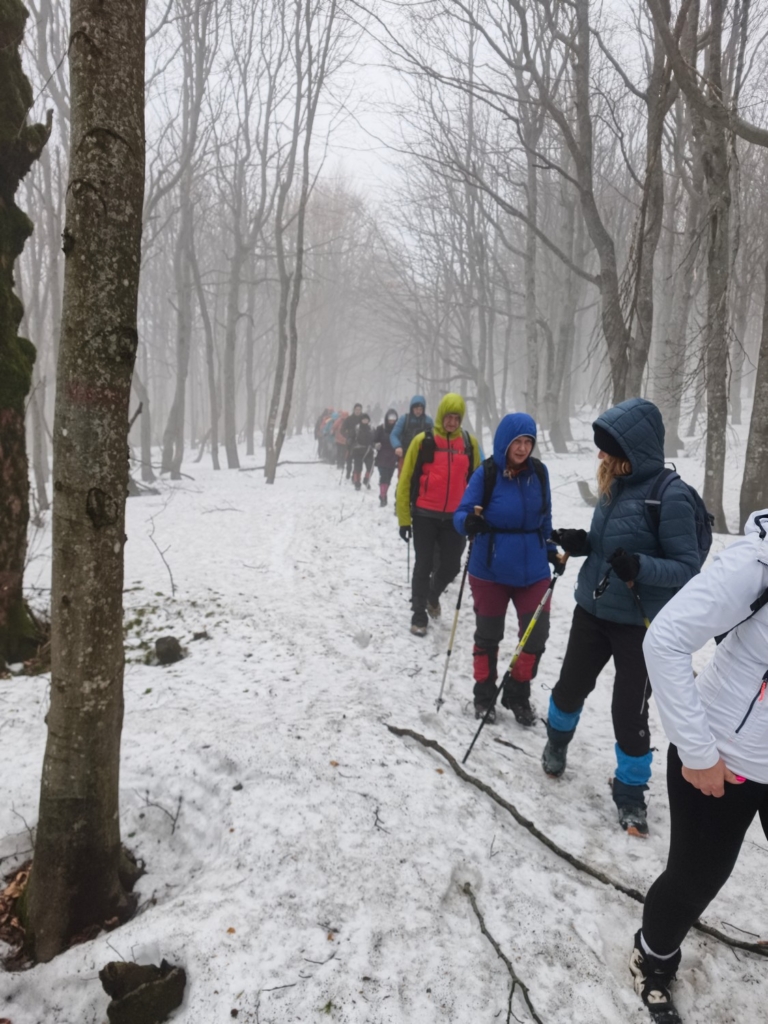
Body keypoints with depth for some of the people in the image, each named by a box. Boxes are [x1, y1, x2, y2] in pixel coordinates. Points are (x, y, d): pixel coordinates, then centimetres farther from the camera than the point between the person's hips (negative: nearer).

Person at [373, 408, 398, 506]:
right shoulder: (381, 428, -2)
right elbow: (374, 440, 0)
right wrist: (376, 445, -22)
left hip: (392, 459, 2)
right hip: (382, 458, -2)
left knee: (388, 478, 7)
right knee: (383, 477, -12)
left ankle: (383, 496, 22)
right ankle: (383, 497, -9)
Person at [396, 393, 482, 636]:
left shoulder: (469, 443, 2)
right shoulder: (423, 441, -7)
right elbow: (405, 480, -4)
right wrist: (404, 518, -5)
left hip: (455, 517, 3)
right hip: (425, 516, -3)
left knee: (451, 566, 9)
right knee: (423, 566, 4)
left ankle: (433, 595, 40)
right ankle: (419, 614, 19)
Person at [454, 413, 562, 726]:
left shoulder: (538, 472, 0)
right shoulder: (486, 474, -12)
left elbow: (544, 518, 12)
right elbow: (461, 514, -11)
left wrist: (552, 551, 7)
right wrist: (469, 523, -32)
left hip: (533, 569, 3)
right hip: (490, 570, -3)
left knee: (537, 635, 4)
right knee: (488, 636, 10)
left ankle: (517, 694, 26)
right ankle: (484, 694, 30)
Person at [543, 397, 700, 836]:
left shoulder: (670, 496, -20)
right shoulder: (617, 485, 1)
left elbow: (688, 567, -18)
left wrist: (639, 568, -34)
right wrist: (581, 542, -7)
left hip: (641, 625, -6)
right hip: (593, 610, 6)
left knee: (630, 714, 5)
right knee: (571, 687, 19)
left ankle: (631, 794, 28)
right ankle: (557, 743, 49)